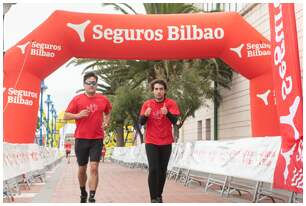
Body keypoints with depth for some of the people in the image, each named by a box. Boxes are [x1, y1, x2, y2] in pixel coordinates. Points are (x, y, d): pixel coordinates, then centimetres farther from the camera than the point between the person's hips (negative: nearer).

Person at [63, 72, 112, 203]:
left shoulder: (103, 99, 5)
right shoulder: (77, 99, -1)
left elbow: (108, 112, 25)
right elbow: (65, 116, 1)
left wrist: (106, 122, 7)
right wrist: (78, 115, -16)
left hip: (97, 139, 0)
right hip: (81, 139, 0)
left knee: (94, 168, -11)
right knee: (82, 168, 11)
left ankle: (92, 197, -9)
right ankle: (83, 192, 33)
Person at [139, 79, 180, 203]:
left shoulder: (171, 103, -5)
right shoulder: (147, 104, -1)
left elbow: (175, 121, -16)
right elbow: (141, 122, -5)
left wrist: (167, 113, -37)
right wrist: (145, 115, -28)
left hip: (166, 142, 1)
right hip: (151, 142, -1)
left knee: (163, 170, 7)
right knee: (153, 169, -12)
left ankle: (159, 195, 22)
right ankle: (153, 198, -8)